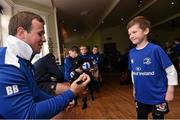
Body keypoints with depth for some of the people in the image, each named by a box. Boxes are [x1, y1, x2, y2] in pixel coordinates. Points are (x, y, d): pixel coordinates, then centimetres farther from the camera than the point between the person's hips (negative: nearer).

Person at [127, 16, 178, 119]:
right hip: (140, 97, 5)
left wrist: (170, 91, -11)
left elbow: (171, 71, -13)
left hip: (157, 97, -5)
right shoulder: (132, 52, -2)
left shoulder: (155, 49, -19)